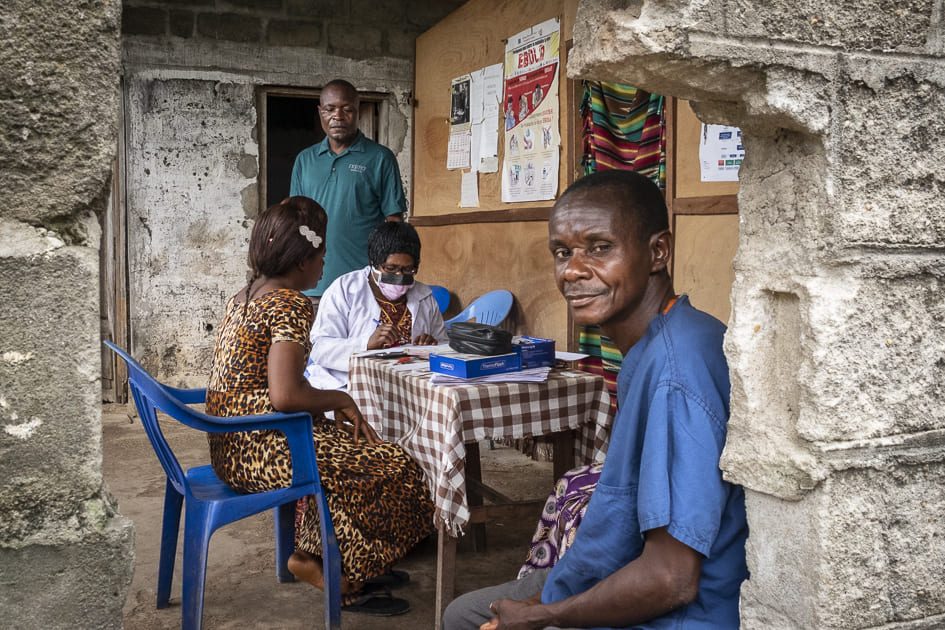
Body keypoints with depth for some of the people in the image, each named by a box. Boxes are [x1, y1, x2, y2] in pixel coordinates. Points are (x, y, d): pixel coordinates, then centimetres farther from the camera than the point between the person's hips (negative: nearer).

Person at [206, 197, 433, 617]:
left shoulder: (244, 297, 13)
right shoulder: (291, 305, -18)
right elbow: (284, 396, -29)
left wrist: (333, 407, 8)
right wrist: (340, 400, -10)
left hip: (231, 446, 10)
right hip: (260, 452, -10)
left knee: (350, 443, 21)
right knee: (394, 467, -4)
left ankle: (310, 555, 20)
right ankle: (345, 580, 10)